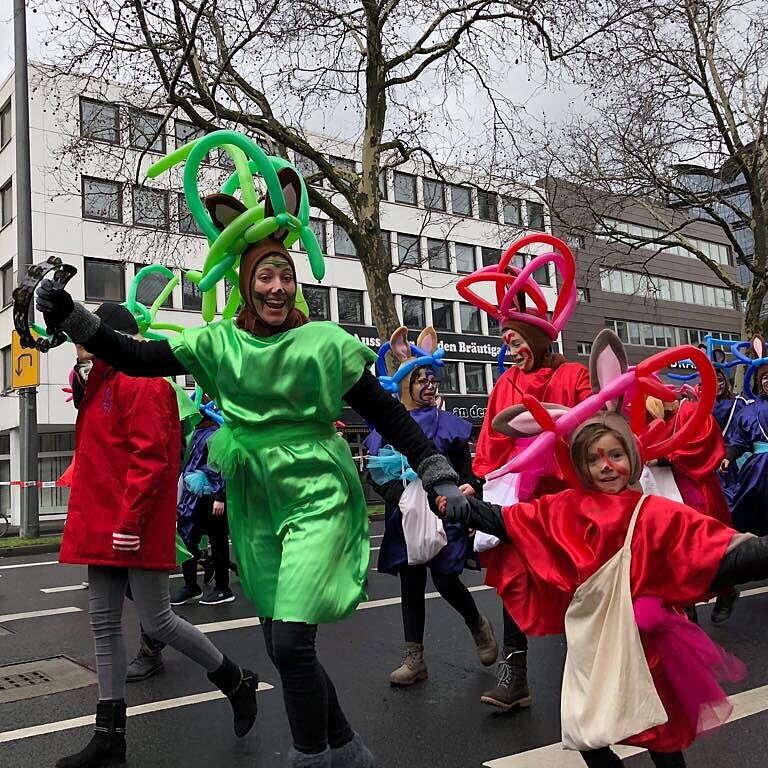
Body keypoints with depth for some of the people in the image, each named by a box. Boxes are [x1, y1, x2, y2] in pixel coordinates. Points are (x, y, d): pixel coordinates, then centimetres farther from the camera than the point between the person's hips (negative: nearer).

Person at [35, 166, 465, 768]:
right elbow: (137, 358, 3)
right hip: (257, 508, 5)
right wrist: (70, 316, -6)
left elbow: (388, 415, -4)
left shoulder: (326, 341, -6)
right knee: (283, 649, 12)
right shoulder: (218, 342, 4)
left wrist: (441, 478, -6)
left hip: (317, 499, -5)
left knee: (291, 644, -14)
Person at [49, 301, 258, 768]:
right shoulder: (100, 386, 18)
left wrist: (130, 520, -24)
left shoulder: (139, 383, -11)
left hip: (135, 531, -10)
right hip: (102, 528, 10)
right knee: (104, 624, 9)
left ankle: (236, 682, 19)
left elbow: (149, 457, -20)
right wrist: (91, 523, 17)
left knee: (157, 621, -3)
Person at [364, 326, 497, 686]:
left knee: (445, 579, -3)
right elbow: (376, 473, 1)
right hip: (405, 517, 2)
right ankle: (414, 659, 14)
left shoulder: (448, 424, 4)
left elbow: (466, 466, 6)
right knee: (411, 582, 5)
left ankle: (478, 625, 29)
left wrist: (469, 486, -12)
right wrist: (398, 493, -14)